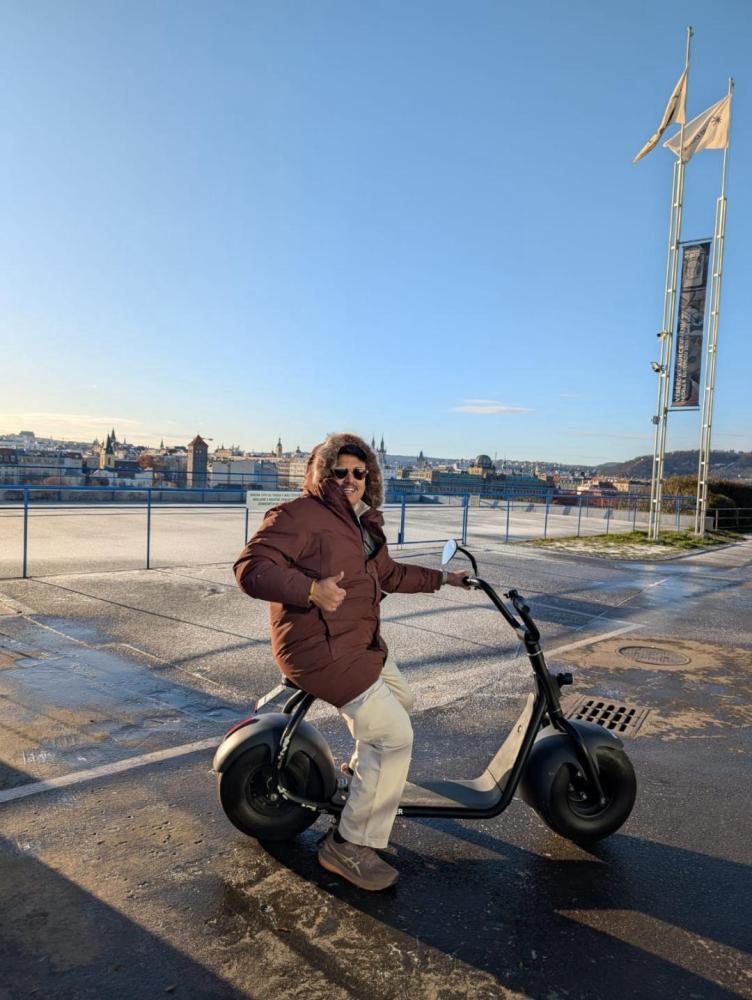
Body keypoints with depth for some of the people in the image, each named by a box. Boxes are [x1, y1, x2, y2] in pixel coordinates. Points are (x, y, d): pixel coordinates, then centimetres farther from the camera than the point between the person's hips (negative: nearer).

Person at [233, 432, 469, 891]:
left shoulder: (365, 522, 12)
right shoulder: (298, 515, -18)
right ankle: (351, 845, 3)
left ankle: (363, 768, 54)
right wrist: (310, 589, -40)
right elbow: (251, 567, -27)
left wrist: (442, 578, 23)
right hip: (321, 651, -10)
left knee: (401, 700, 28)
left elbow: (389, 575, 25)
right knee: (395, 734, -12)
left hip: (363, 641, 10)